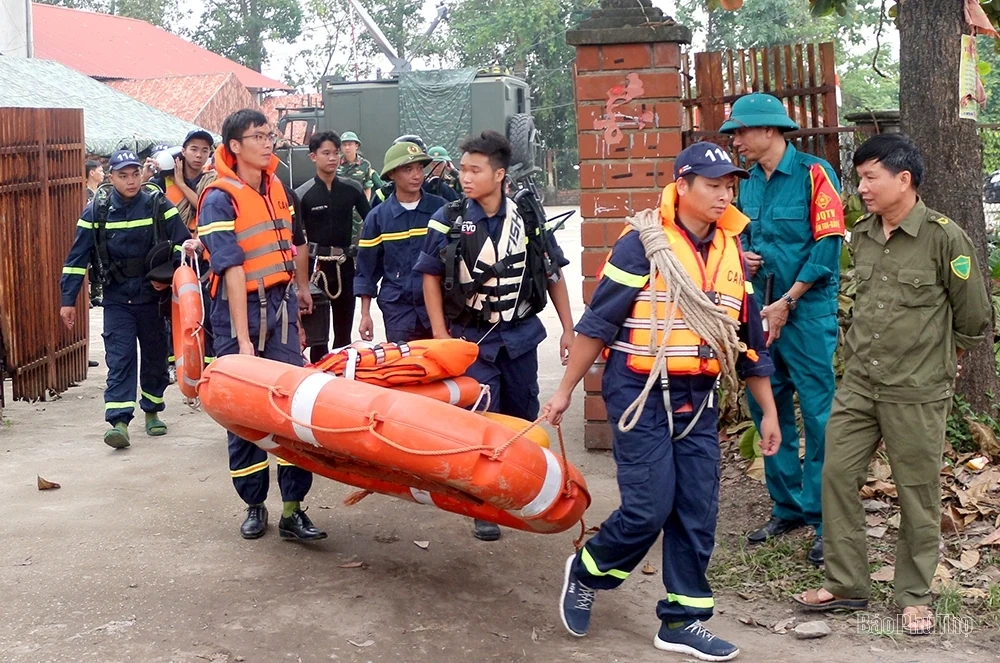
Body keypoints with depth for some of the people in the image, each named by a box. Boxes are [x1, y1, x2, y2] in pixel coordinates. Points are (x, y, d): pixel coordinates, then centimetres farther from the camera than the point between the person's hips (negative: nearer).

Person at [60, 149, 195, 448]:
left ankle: (152, 412, 28)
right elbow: (78, 258, 1)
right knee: (120, 359, -9)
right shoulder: (96, 213, 0)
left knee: (155, 357, 11)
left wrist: (167, 276, -14)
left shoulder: (159, 206, -2)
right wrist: (68, 300, -3)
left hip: (152, 297, 1)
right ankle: (118, 422, -13)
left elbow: (183, 243, -1)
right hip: (117, 300, -1)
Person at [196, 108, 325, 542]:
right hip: (239, 311, -5)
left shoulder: (276, 187, 10)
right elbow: (232, 270, -18)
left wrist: (301, 289, 24)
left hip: (280, 306, 5)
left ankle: (292, 510, 3)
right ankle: (254, 506, 17)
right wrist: (243, 339, -23)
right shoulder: (219, 199, -11)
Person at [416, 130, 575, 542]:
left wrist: (568, 328, 2)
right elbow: (431, 277, -1)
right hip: (473, 337, -2)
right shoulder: (448, 220, -8)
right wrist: (440, 334, -6)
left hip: (521, 333, 2)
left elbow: (553, 274, 4)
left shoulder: (527, 217, -4)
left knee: (523, 418, 14)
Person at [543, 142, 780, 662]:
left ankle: (681, 620, 17)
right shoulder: (641, 245, -10)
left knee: (697, 513, 5)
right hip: (641, 396, -6)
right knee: (648, 508, -7)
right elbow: (598, 324, -8)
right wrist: (565, 391, -7)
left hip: (699, 401, 6)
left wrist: (768, 412, 16)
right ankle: (585, 573, 19)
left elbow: (750, 340, 14)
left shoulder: (732, 252, 8)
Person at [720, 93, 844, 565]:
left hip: (807, 311, -7)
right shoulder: (750, 184, 11)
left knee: (817, 412, -5)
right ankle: (787, 507, 25)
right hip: (762, 309, 7)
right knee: (767, 408, 11)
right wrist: (745, 257, 2)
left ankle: (825, 519, 3)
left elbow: (828, 245, -13)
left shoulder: (813, 173, -9)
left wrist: (786, 303, -15)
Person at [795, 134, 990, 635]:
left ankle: (914, 596, 21)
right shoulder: (861, 236, 6)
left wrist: (937, 362, 9)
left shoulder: (944, 237, -11)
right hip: (858, 386, 6)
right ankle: (845, 584, 18)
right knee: (836, 476, 5)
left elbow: (974, 317, -2)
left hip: (917, 395, -5)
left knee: (918, 496, 6)